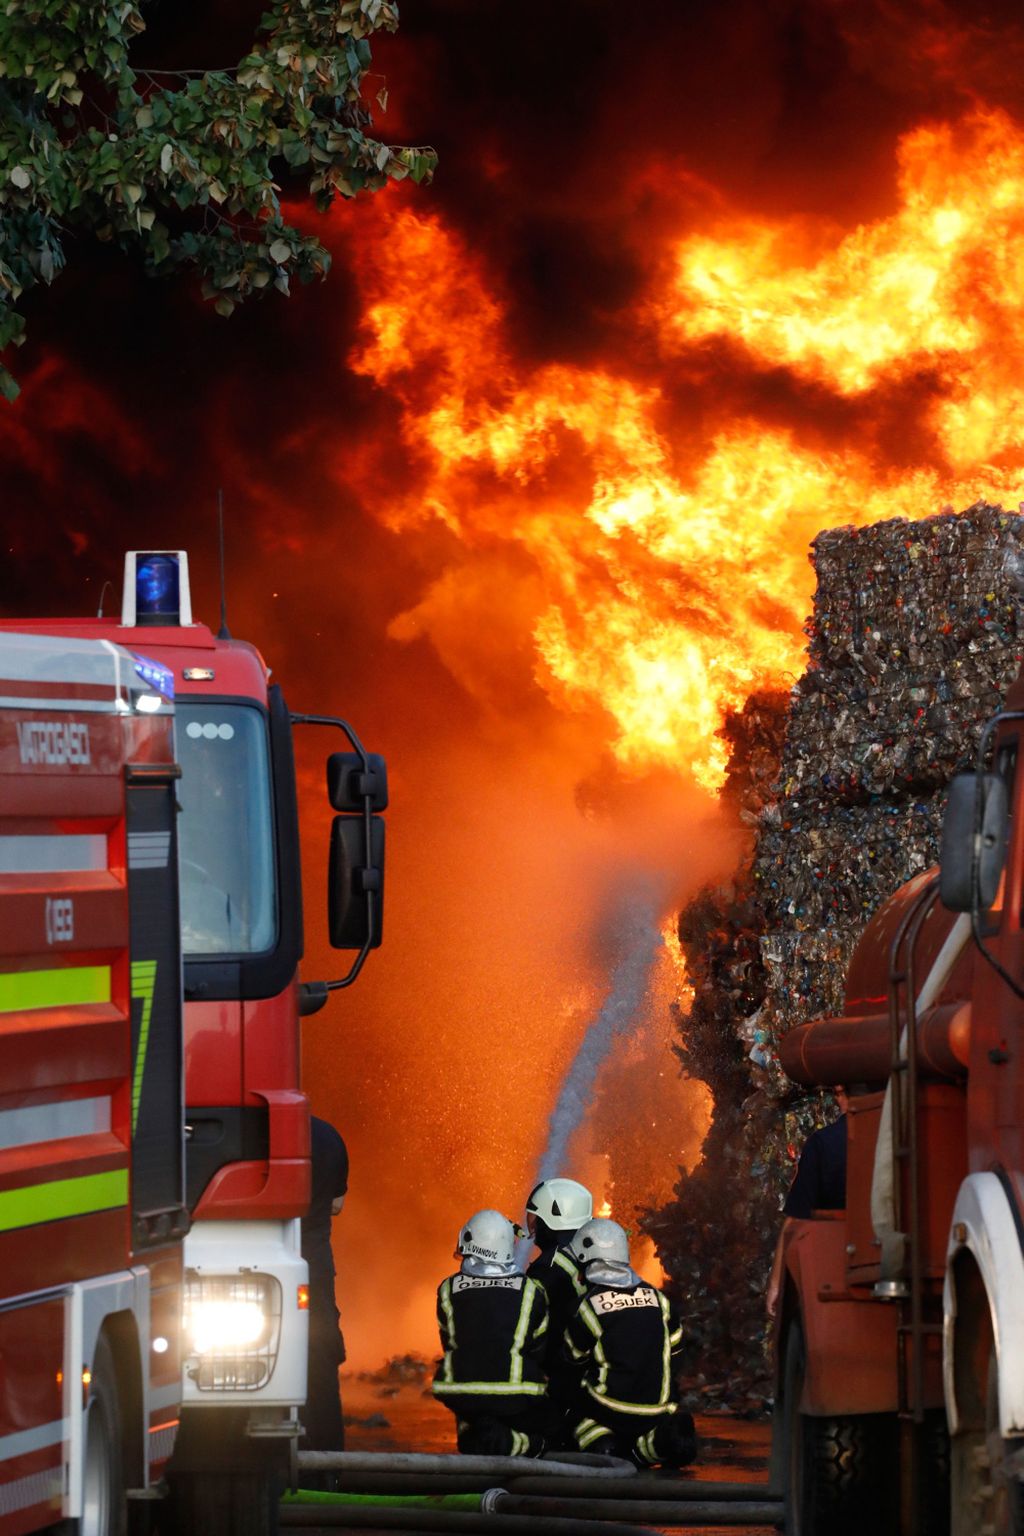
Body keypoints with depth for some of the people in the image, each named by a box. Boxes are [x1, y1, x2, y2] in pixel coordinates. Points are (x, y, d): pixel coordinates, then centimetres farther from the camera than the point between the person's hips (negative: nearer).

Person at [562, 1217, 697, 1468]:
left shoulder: (589, 1306, -9)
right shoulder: (656, 1297, 4)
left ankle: (597, 1441, -9)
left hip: (610, 1408, -3)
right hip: (657, 1407, 3)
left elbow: (575, 1357, 7)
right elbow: (675, 1347, 15)